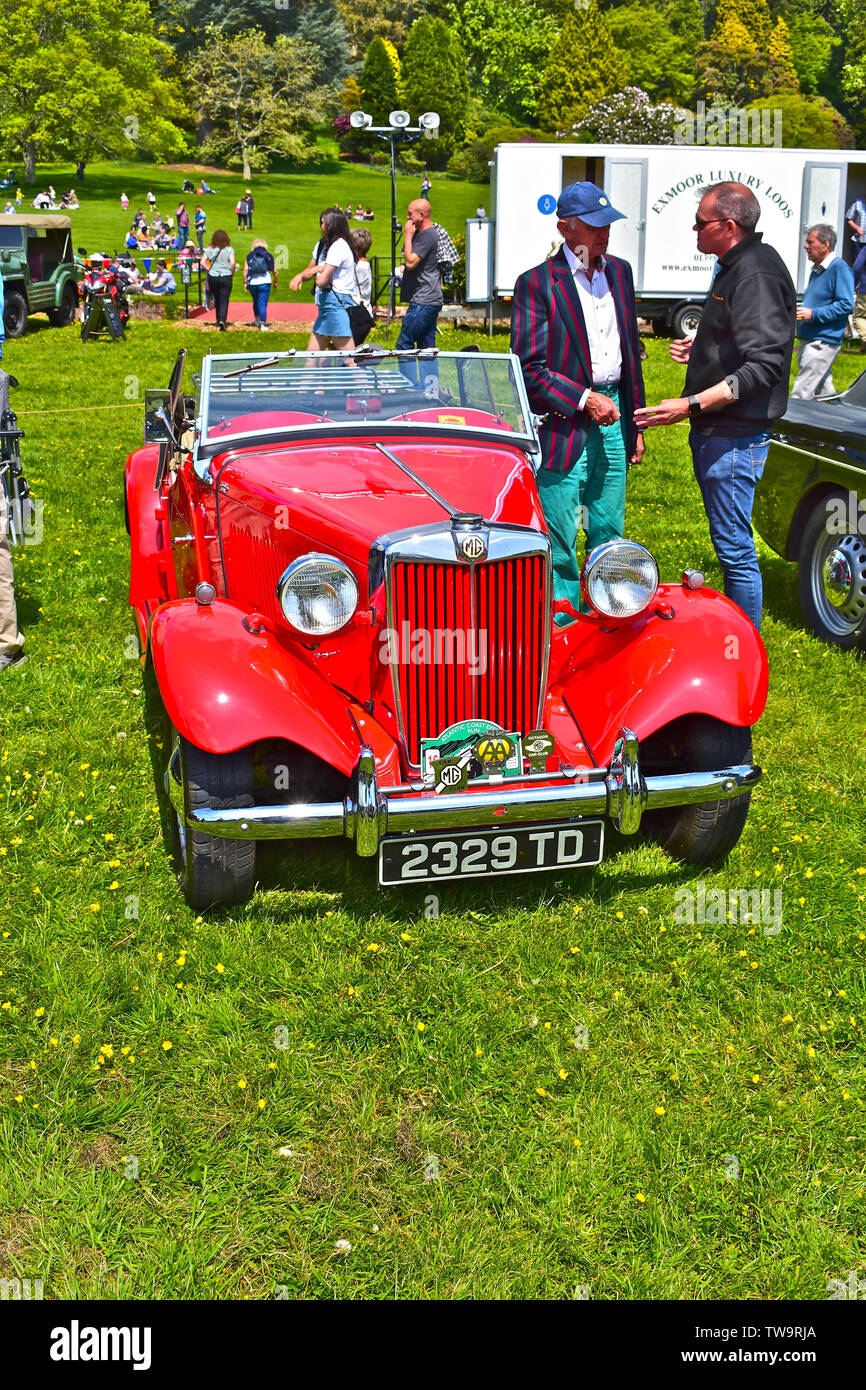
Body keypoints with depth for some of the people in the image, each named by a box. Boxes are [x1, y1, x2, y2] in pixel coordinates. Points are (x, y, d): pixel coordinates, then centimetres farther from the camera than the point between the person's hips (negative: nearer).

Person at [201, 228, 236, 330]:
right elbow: (232, 263, -15)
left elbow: (203, 262, -5)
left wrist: (209, 270, 6)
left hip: (212, 277, 2)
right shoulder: (229, 249, -6)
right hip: (226, 277, -2)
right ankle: (222, 320, -17)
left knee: (216, 299, 16)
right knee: (224, 300, -1)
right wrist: (232, 272, 1)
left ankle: (219, 320, 25)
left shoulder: (209, 249, 1)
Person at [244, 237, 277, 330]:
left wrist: (245, 282, 2)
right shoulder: (268, 255, 3)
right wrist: (275, 282, 14)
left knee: (256, 301, 23)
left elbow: (245, 270, -3)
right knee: (263, 304, -3)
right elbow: (274, 271, 1)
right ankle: (263, 325, -9)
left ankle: (257, 320, 36)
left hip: (252, 282, 2)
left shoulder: (250, 256, 5)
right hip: (265, 282, -2)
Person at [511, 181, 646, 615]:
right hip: (563, 424, -6)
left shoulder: (620, 272, 11)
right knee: (559, 541, -1)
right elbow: (528, 366, -12)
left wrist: (635, 422, 17)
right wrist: (584, 399, -17)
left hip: (612, 418, 6)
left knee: (609, 533, 14)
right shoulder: (536, 283, -9)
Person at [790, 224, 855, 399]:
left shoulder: (839, 268, -11)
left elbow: (846, 305, -17)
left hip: (823, 342, -10)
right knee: (824, 390, 16)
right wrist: (800, 310, 12)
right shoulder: (817, 269, 18)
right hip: (809, 341, 10)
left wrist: (813, 313, -22)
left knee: (801, 393, -13)